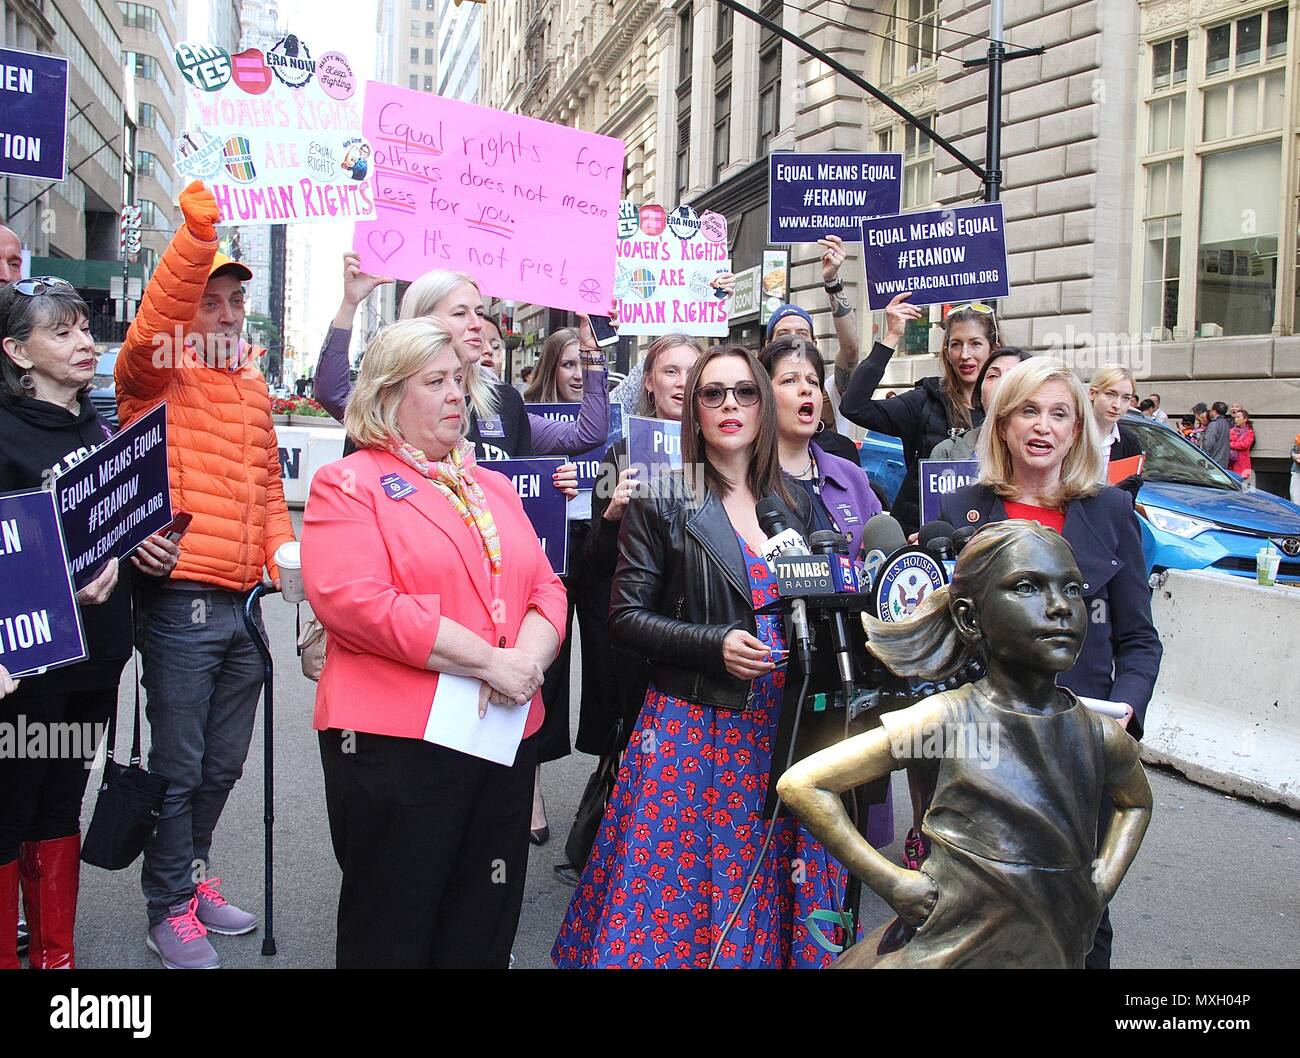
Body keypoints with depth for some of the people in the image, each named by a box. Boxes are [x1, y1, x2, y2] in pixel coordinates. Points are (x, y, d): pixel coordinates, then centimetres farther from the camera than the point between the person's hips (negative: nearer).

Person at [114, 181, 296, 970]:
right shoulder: (159, 374, -5)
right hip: (181, 601, -6)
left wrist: (283, 549, 3)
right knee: (179, 767, 2)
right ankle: (171, 911, 18)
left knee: (224, 764, 18)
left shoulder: (252, 384, 14)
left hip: (243, 603, 6)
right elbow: (152, 323, -27)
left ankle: (193, 874, 37)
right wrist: (198, 228, -38)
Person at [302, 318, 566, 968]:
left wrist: (526, 660, -11)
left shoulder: (495, 487, 18)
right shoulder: (348, 484, -2)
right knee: (393, 935, 5)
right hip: (395, 742, -6)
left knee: (483, 935, 14)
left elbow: (547, 590, 12)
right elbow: (354, 600, -17)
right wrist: (490, 661, -18)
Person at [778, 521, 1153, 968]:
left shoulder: (1100, 736, -5)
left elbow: (1136, 801, 21)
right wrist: (891, 882, -15)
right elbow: (802, 784, -15)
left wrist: (1104, 883, 4)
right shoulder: (944, 720, -17)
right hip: (951, 950, -4)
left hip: (1057, 951, 4)